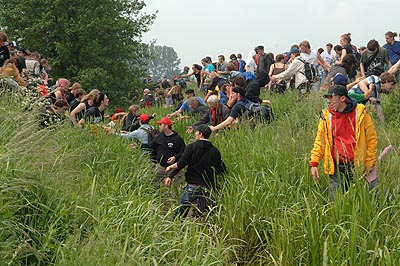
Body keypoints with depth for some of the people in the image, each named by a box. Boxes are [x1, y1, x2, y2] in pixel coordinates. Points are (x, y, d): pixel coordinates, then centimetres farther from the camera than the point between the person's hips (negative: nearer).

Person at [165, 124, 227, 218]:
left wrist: (171, 167, 7)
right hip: (209, 188, 4)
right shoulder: (215, 151, 6)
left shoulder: (192, 147, -4)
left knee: (179, 213, 3)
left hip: (193, 186, -4)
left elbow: (181, 164, -10)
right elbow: (222, 170, 6)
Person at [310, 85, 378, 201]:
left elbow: (371, 138, 4)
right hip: (336, 167, 1)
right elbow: (319, 141, 7)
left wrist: (370, 162, 2)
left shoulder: (360, 113, -2)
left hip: (356, 166, -1)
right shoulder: (326, 116, 2)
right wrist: (314, 163, 0)